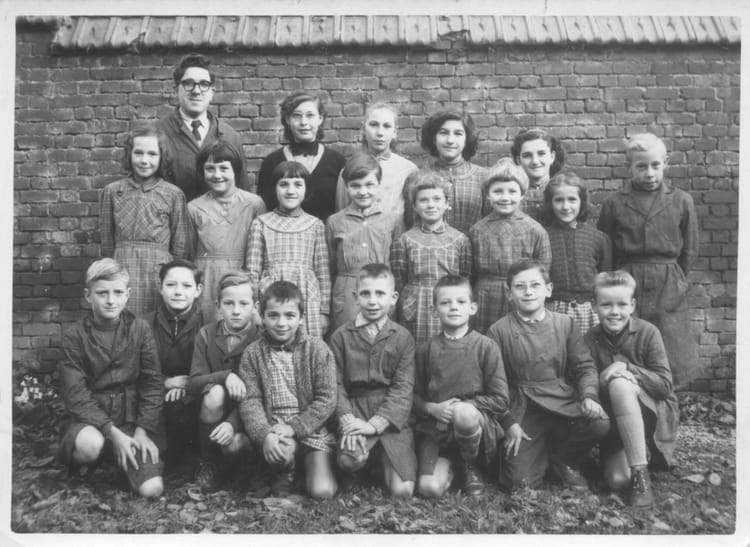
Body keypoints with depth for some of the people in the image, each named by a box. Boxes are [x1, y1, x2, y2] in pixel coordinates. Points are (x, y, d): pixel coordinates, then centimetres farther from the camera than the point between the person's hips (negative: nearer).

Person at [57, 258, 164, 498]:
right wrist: (113, 432, -19)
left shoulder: (140, 329, -1)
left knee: (152, 489, -17)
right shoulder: (74, 335, -5)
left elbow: (153, 384, -1)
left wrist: (142, 430, -11)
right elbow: (76, 393, -10)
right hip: (91, 418, -1)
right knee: (90, 444, -38)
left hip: (134, 416, 1)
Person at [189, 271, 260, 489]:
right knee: (215, 393, -31)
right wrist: (225, 376, -28)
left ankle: (229, 466, 8)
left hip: (244, 414, -2)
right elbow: (194, 384, -9)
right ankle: (207, 461, -6)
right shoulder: (206, 334, -3)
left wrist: (232, 423, -32)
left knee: (233, 443, -32)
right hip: (212, 413, 2)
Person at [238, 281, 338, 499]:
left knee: (322, 491, -14)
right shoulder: (252, 353, 0)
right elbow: (250, 401, -6)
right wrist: (265, 434, -23)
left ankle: (309, 467, 22)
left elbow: (327, 399, -7)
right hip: (272, 427, 1)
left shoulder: (318, 349, -5)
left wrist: (293, 427, -17)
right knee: (280, 451, -33)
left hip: (311, 427, 0)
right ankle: (284, 473, 4)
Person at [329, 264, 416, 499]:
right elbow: (336, 384, 2)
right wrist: (347, 419, -15)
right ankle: (370, 451, 2)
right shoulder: (341, 336, 7)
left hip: (391, 416, 0)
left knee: (402, 491, -14)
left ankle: (383, 460, 17)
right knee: (349, 460, -33)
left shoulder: (403, 337, 5)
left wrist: (375, 424, -14)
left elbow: (403, 388, -2)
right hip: (354, 410, 0)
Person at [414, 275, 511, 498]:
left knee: (464, 414, -38)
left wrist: (461, 407, -15)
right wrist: (432, 408, -13)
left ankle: (471, 467, -5)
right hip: (436, 425, 2)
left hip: (476, 418, -1)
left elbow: (499, 400, -5)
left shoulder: (486, 346, -2)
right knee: (429, 488, -21)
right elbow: (415, 396, 8)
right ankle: (448, 462, 16)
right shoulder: (426, 350, 5)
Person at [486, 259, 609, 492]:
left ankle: (563, 460, 5)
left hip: (563, 401, 3)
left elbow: (585, 366, 5)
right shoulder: (498, 331, -1)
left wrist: (588, 395, -15)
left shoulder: (564, 323, 6)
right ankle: (542, 453, 22)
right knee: (520, 482, -15)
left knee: (599, 422, -27)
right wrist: (508, 423, -9)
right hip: (523, 411, -2)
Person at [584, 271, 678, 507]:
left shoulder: (648, 332, -9)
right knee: (617, 479, -23)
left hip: (655, 416, -2)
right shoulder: (589, 341, -4)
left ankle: (641, 472, -24)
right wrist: (601, 382, -24)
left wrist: (627, 368, -25)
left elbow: (664, 385, -11)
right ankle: (641, 452, 13)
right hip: (614, 421, 2)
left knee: (620, 384, -33)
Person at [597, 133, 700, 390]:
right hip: (627, 286, 0)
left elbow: (690, 250, 10)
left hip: (669, 291, 1)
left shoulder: (681, 201, 4)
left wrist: (674, 280, 8)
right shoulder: (614, 203, 2)